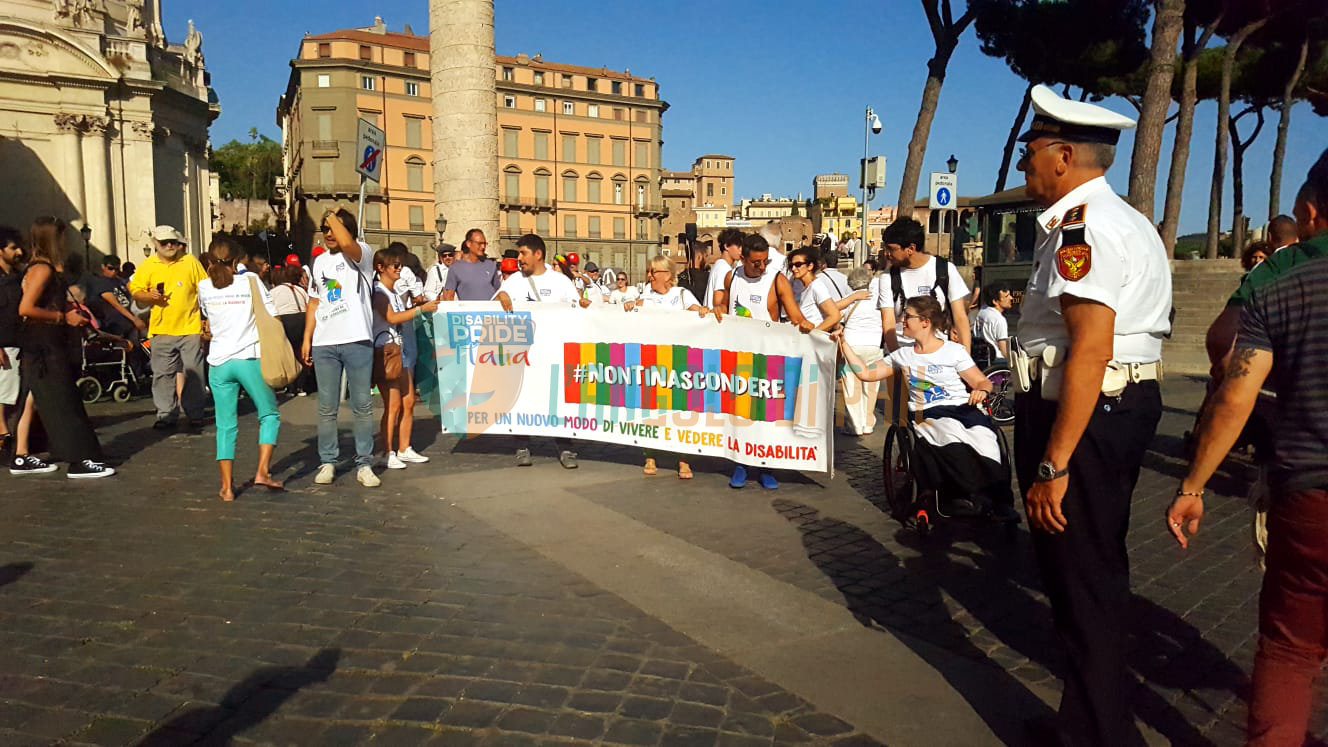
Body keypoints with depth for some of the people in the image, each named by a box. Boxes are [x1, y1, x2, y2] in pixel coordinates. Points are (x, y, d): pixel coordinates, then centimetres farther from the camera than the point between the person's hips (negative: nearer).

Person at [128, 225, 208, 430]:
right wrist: (149, 296, -13)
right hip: (161, 330, 1)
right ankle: (165, 415, 13)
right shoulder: (148, 266, 6)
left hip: (190, 328, -1)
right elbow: (135, 291, 8)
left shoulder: (191, 261, 4)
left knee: (193, 373, 3)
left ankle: (194, 414, 14)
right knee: (163, 374, 4)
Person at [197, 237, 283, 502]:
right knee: (269, 415, 13)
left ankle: (227, 487, 7)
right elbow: (272, 317, -4)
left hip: (219, 363, 3)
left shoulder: (204, 286, 5)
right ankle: (263, 471, 1)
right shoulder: (249, 280, -3)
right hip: (250, 358, -3)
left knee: (226, 426, 8)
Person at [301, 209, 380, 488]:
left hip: (357, 340, -5)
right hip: (324, 343, 5)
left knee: (362, 406, 0)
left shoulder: (361, 253, -1)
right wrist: (306, 338, 14)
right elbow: (314, 302, 21)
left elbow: (346, 243, -26)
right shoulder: (319, 262, 19)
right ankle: (327, 462, 15)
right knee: (327, 407, 6)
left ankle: (364, 464, 8)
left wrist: (334, 218, -7)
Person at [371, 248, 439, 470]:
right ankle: (388, 453, -2)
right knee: (393, 405, -9)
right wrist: (421, 308, -21)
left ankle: (404, 449, 17)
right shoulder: (378, 292, -9)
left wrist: (418, 304, 11)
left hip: (402, 351, 8)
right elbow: (392, 318, -21)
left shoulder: (396, 291, 16)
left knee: (408, 403, 8)